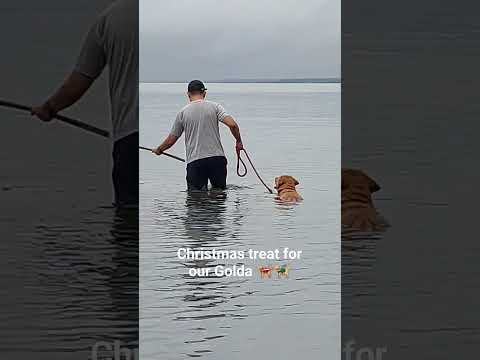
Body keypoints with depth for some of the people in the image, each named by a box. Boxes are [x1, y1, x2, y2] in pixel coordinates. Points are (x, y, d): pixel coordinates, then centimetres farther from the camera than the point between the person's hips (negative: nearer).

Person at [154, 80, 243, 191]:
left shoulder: (183, 112, 5)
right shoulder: (215, 107, 4)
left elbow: (171, 140, 11)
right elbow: (232, 124, -9)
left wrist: (159, 150, 30)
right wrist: (239, 142, 8)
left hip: (194, 161, 0)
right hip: (217, 157, 1)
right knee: (220, 190, 13)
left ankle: (202, 190, -29)